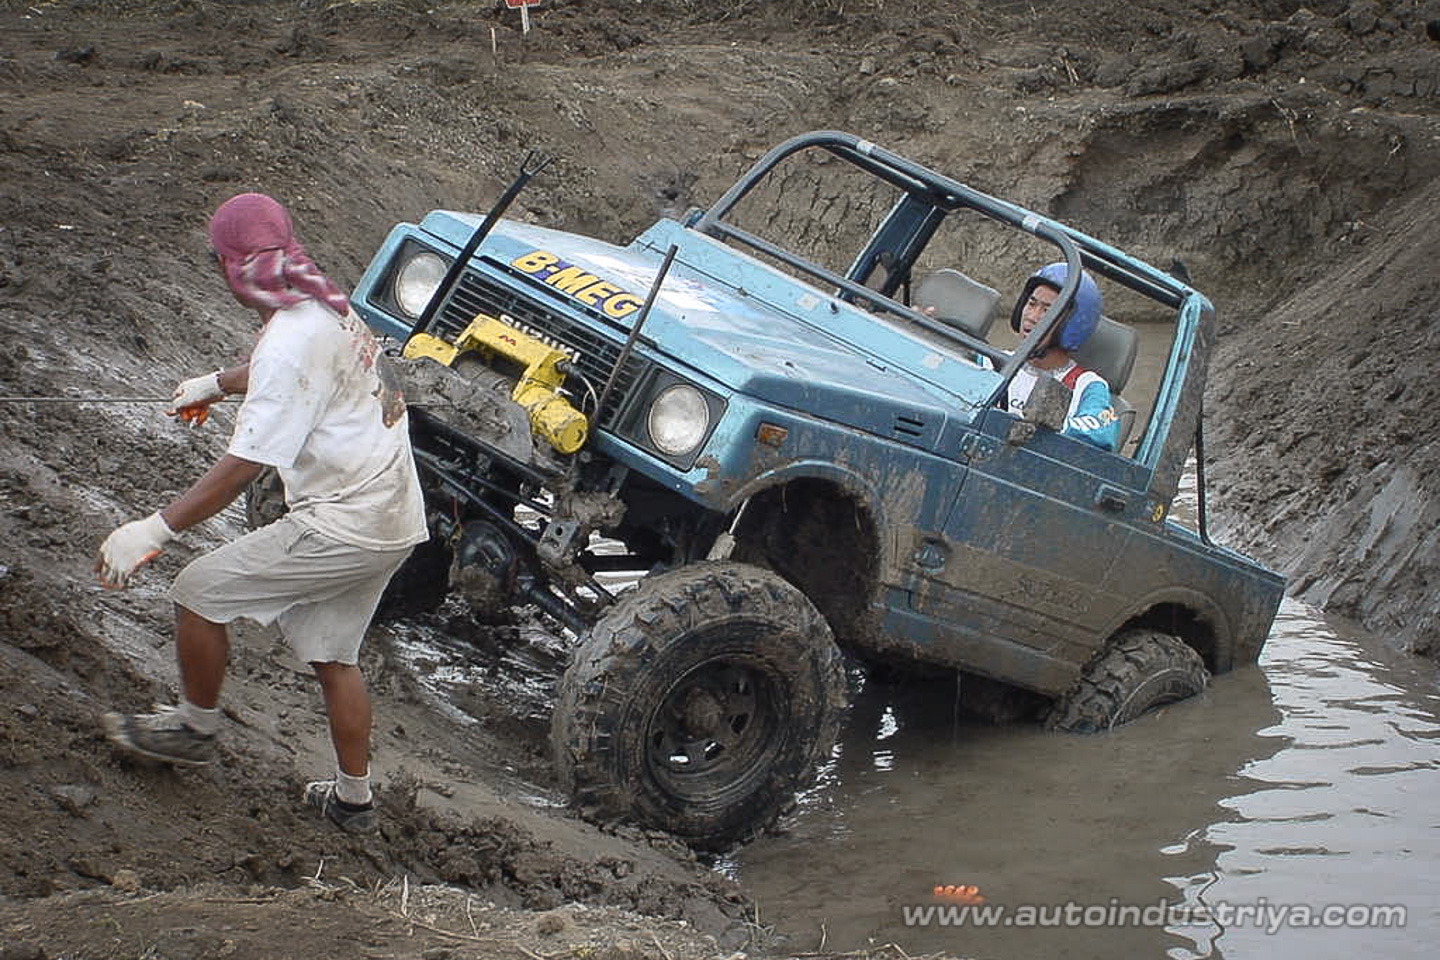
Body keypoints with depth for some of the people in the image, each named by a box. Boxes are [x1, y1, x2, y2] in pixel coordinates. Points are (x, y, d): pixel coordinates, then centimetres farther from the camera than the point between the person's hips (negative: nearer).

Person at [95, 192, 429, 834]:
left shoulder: (290, 342, -20)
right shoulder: (329, 307, 10)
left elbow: (245, 464, -24)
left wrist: (155, 530, -23)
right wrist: (217, 384, 52)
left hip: (341, 527, -10)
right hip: (396, 522, 10)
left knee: (200, 592, 4)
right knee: (333, 655, 20)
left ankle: (194, 728, 23)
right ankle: (353, 798, 27)